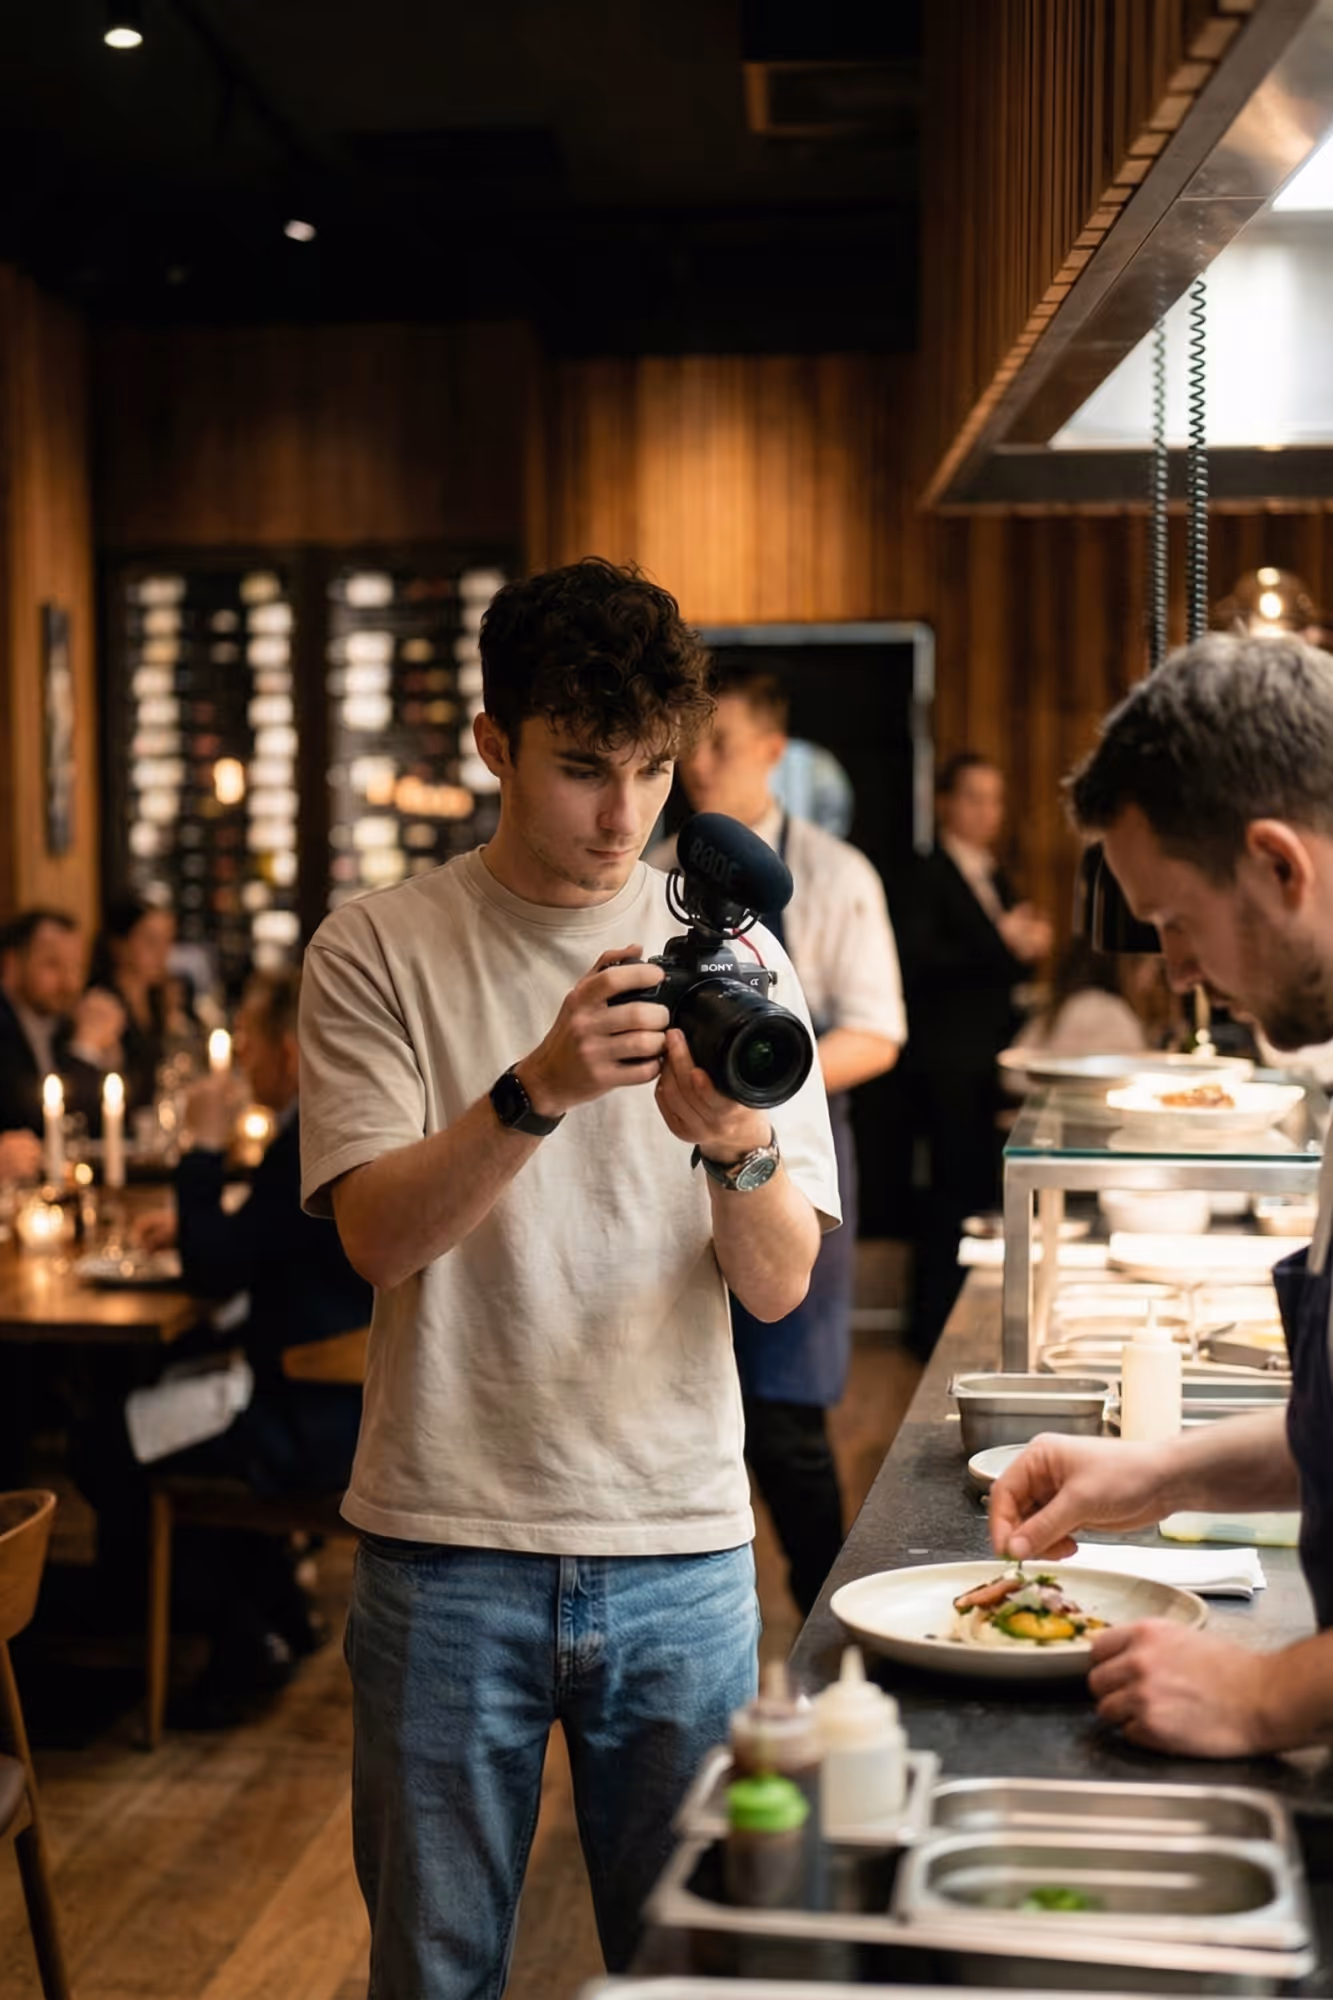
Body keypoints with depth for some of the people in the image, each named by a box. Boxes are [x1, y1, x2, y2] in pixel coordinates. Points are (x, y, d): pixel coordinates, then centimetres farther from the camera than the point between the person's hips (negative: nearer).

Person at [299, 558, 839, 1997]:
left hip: (681, 1550, 2)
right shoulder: (375, 950, -2)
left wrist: (740, 1146, -24)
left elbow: (778, 1286, -3)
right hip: (445, 1549, -1)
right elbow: (375, 1234, -13)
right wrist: (538, 1091, -28)